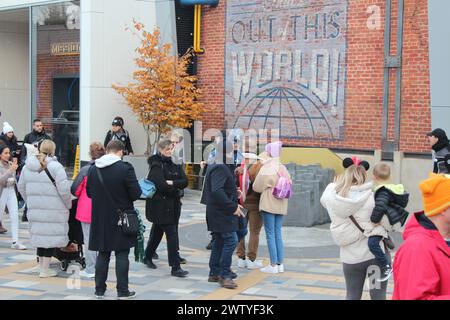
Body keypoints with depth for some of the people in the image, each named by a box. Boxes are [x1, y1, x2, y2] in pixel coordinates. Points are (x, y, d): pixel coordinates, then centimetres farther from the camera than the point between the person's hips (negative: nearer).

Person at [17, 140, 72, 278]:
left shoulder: (27, 166, 7)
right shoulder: (55, 166, -13)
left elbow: (21, 187, 13)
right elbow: (64, 189, -16)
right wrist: (68, 204, -1)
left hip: (35, 208, 6)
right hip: (53, 209, -6)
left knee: (40, 234, 18)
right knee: (51, 236, 2)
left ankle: (41, 265, 28)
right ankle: (45, 269, 5)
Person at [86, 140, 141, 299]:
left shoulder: (93, 169, 1)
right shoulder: (125, 168, -14)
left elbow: (89, 192, 10)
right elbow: (136, 193, -15)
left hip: (100, 219, 4)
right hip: (121, 220, -4)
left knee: (103, 254, 13)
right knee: (122, 255, 3)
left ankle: (99, 289, 17)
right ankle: (122, 291, 7)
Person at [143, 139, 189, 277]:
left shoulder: (175, 164, 10)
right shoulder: (156, 165, -10)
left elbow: (185, 181, 0)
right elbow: (159, 184, -23)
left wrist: (171, 183, -17)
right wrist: (175, 188, -9)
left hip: (173, 205, 7)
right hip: (160, 205, -7)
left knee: (158, 232, 19)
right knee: (172, 234, -10)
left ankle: (148, 257, 37)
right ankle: (175, 267, -8)